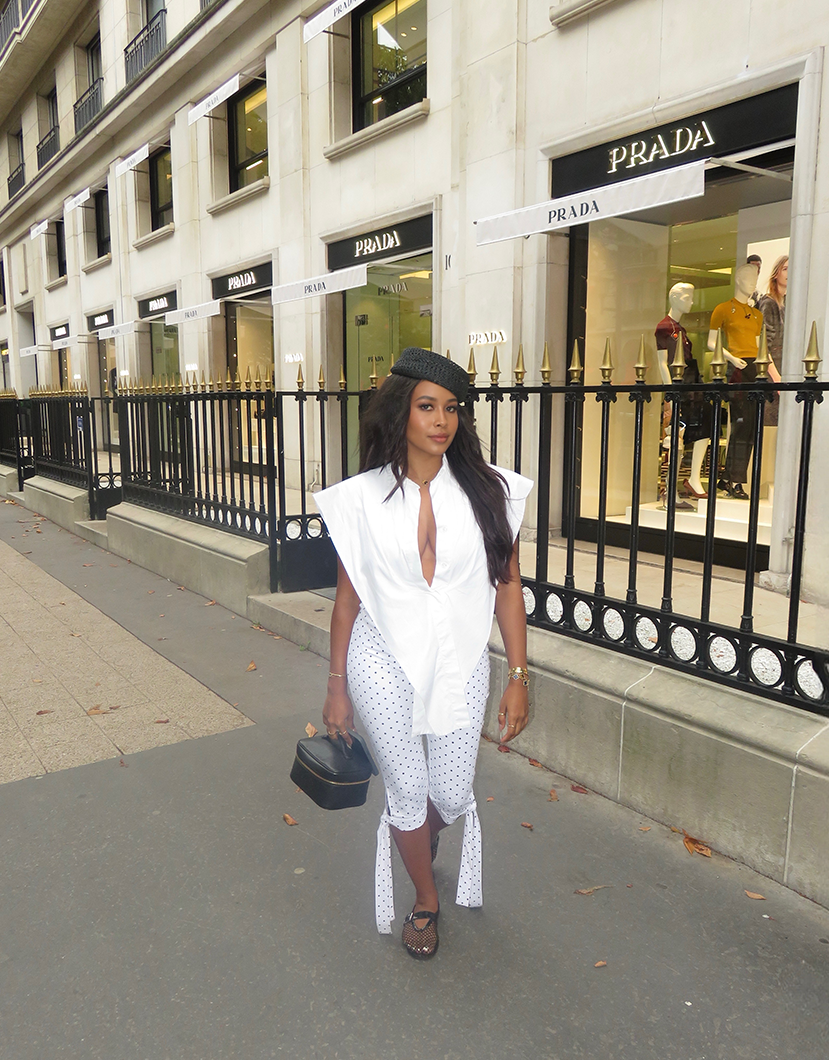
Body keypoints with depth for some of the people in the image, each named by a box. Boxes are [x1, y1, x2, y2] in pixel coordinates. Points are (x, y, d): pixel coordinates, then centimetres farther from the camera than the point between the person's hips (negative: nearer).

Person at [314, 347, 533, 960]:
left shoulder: (490, 490, -5)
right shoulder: (362, 498, -5)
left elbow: (508, 587, 0)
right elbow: (348, 596, 1)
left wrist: (519, 677, -1)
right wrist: (337, 688, 5)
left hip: (461, 661, 1)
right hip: (384, 661, -1)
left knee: (453, 795, 10)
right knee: (408, 791, 9)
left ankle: (423, 841, 50)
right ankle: (426, 901, 39)